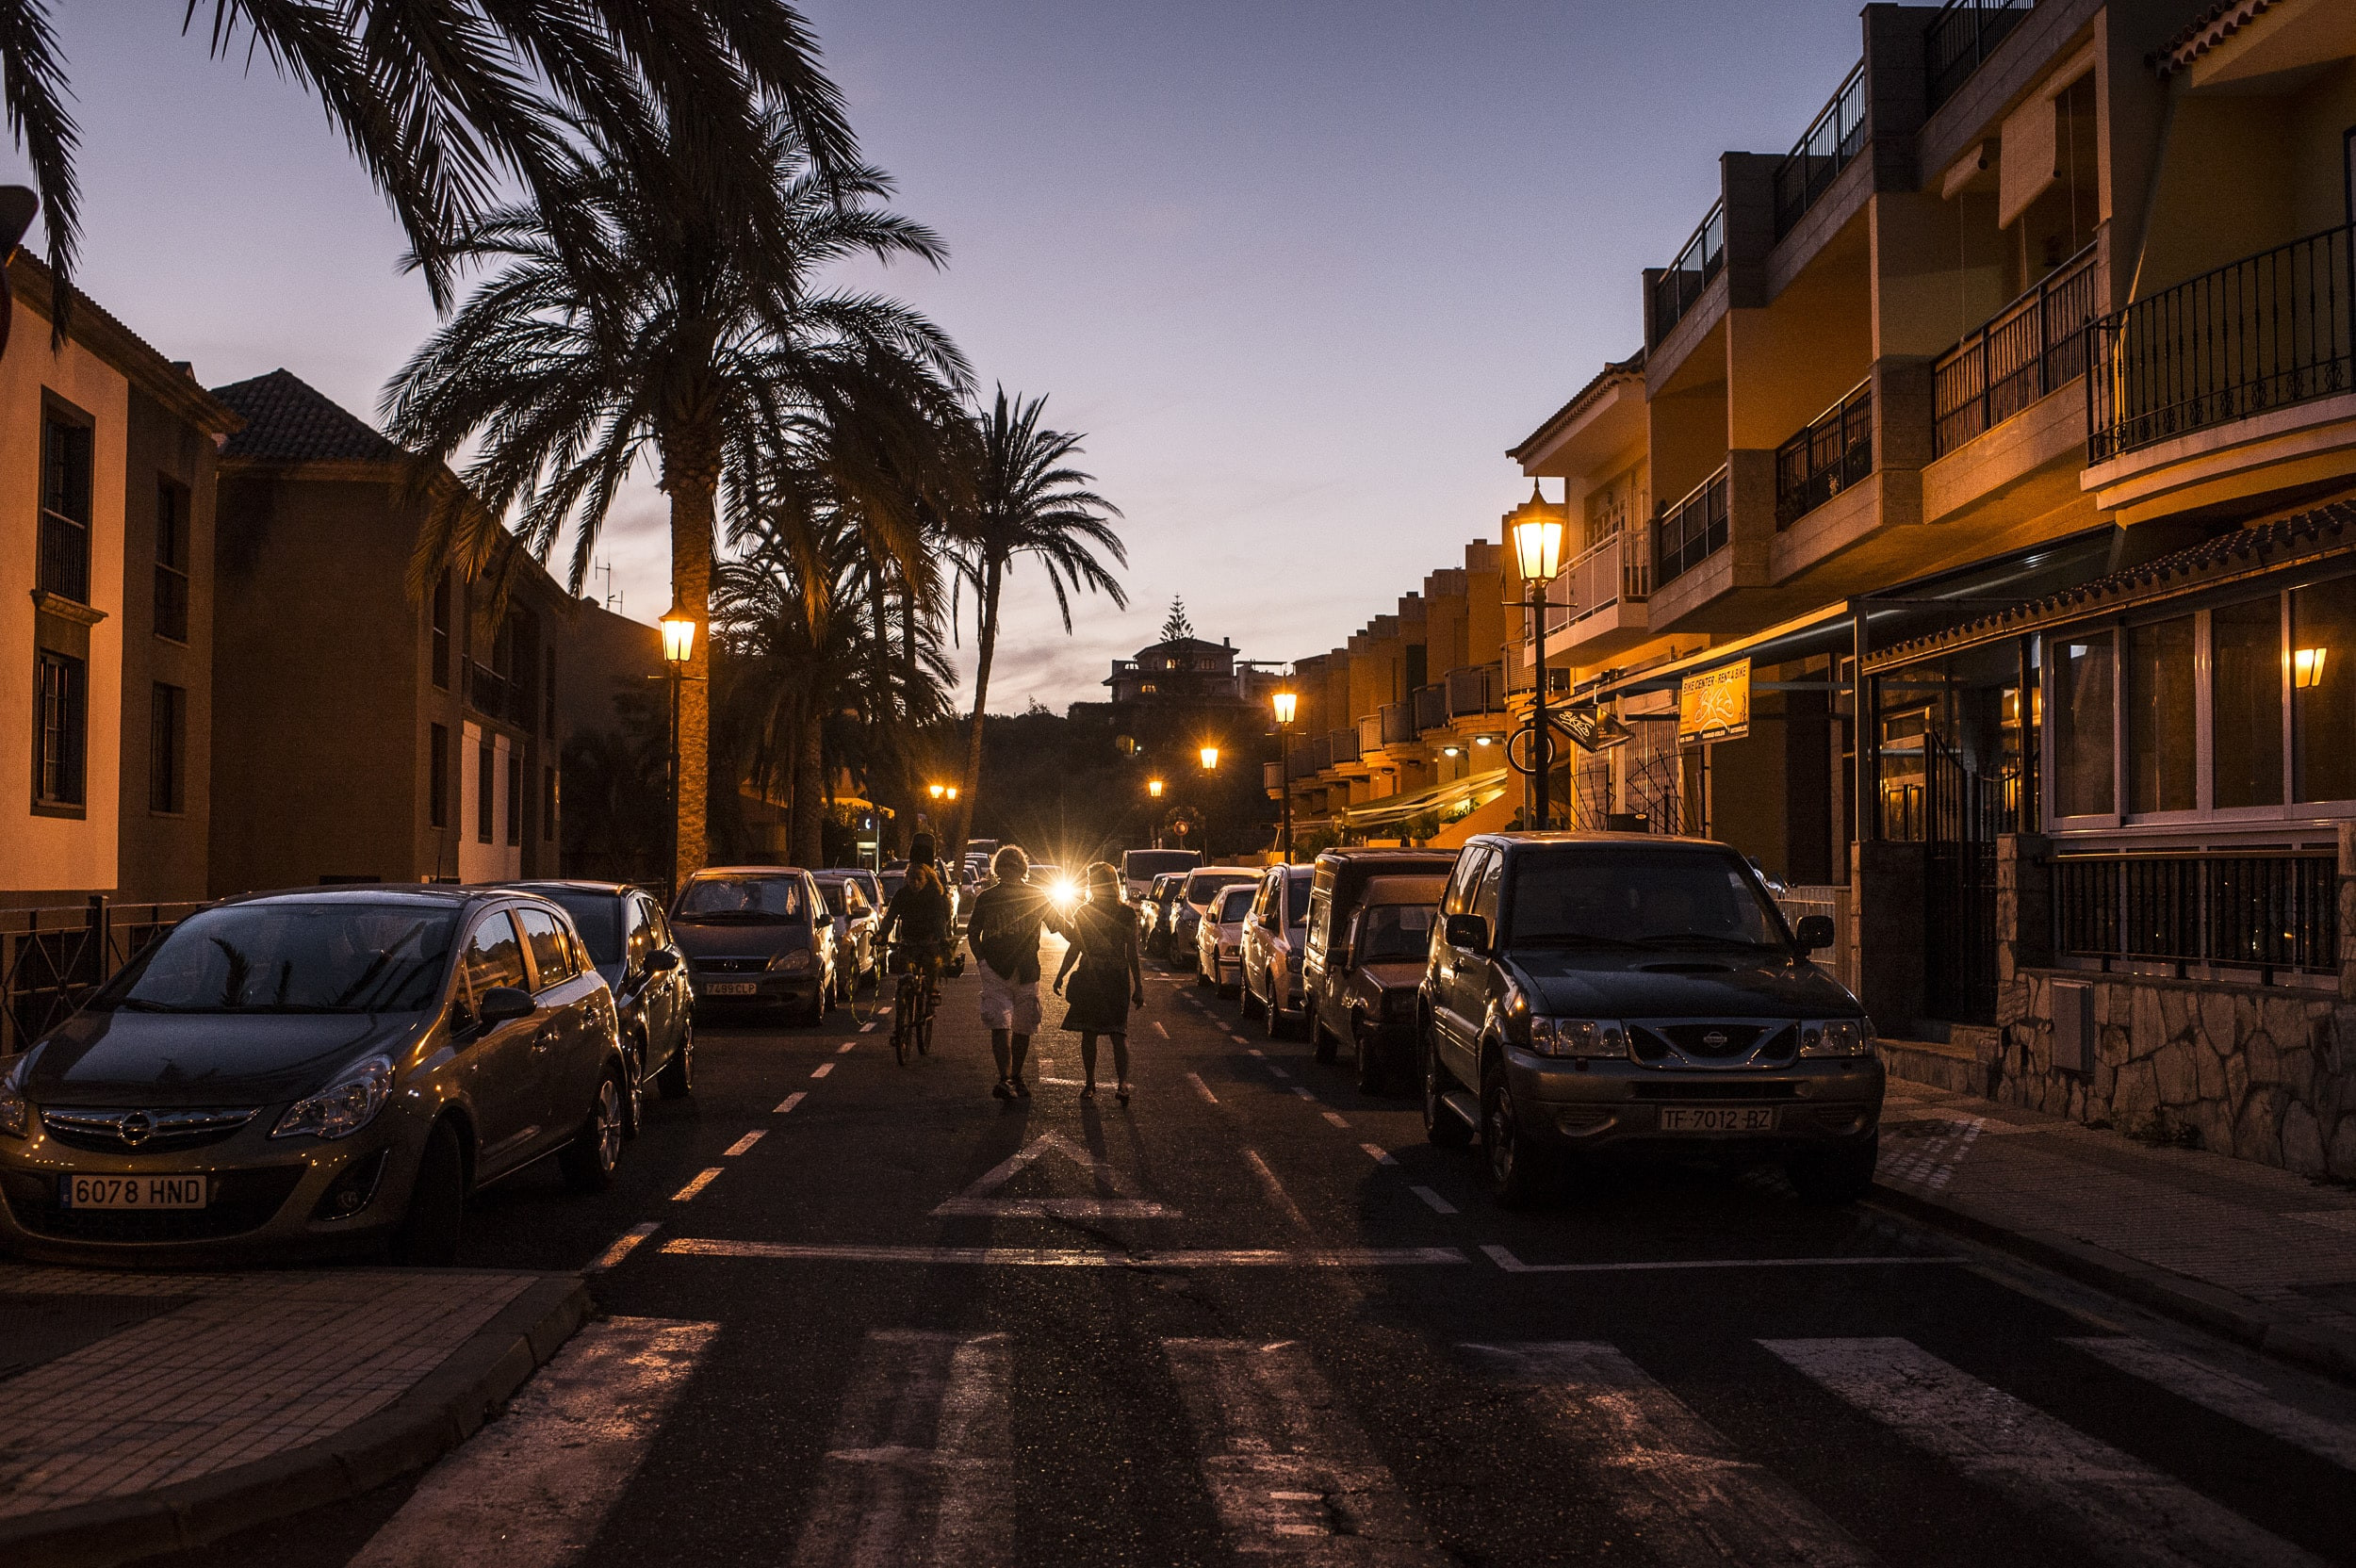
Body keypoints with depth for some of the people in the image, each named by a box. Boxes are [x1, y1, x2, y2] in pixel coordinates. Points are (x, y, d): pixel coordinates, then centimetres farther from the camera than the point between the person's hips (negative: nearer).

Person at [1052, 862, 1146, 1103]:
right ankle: (1090, 1083, 4)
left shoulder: (1127, 915, 0)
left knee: (1118, 1032, -6)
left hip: (1118, 980, -3)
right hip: (1087, 980, 3)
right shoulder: (1083, 913, 7)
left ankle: (1122, 1083, -7)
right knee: (1088, 1033, 3)